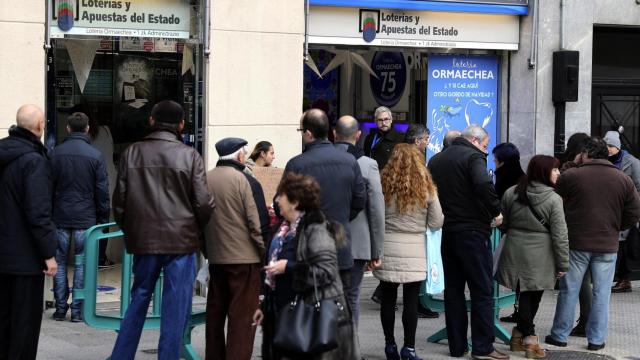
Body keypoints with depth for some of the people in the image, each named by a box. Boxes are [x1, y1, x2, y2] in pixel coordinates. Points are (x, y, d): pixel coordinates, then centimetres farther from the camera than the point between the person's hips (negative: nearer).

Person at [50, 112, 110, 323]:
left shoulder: (56, 153, -1)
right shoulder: (95, 155, -5)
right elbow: (102, 190, -4)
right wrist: (103, 218, 5)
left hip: (60, 218, 1)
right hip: (86, 219, -1)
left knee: (60, 263, 10)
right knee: (82, 264, 5)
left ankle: (61, 308, 9)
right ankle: (77, 310, 3)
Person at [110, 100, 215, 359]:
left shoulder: (131, 153, 0)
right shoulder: (189, 155, -6)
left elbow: (119, 200, 3)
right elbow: (203, 203, -7)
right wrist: (195, 231, 10)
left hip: (142, 240, 3)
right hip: (181, 241, -3)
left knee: (139, 299, 16)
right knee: (175, 308, 4)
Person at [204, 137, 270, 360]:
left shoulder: (205, 180, 3)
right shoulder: (246, 181, -12)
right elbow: (258, 223, -13)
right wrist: (264, 253, -2)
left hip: (215, 258, 6)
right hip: (245, 258, -5)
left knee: (215, 312, 14)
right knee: (242, 316, -2)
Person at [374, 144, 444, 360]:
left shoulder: (383, 184, -3)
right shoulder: (426, 188, -2)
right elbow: (436, 224, 2)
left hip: (387, 250, 1)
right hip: (414, 251, -1)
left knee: (388, 299, 10)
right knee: (411, 301, 3)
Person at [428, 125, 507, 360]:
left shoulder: (436, 160, 15)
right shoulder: (473, 157, -10)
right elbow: (484, 184, -27)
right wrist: (496, 212, -16)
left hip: (447, 232, 7)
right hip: (472, 232, -7)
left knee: (453, 289, 12)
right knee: (482, 290, -2)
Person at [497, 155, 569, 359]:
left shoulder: (511, 193, 3)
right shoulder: (553, 199, -11)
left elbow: (503, 224, 13)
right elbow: (559, 235, -10)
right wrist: (563, 264, -3)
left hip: (515, 254, 4)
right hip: (539, 258, -4)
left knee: (524, 295, 12)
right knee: (533, 296, 6)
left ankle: (520, 334, 14)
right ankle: (528, 338, 12)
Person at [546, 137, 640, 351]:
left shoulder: (571, 176, -8)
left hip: (576, 243, -1)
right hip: (608, 245, 1)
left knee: (569, 291, 9)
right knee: (601, 293, 8)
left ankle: (560, 335, 16)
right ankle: (596, 339, 10)